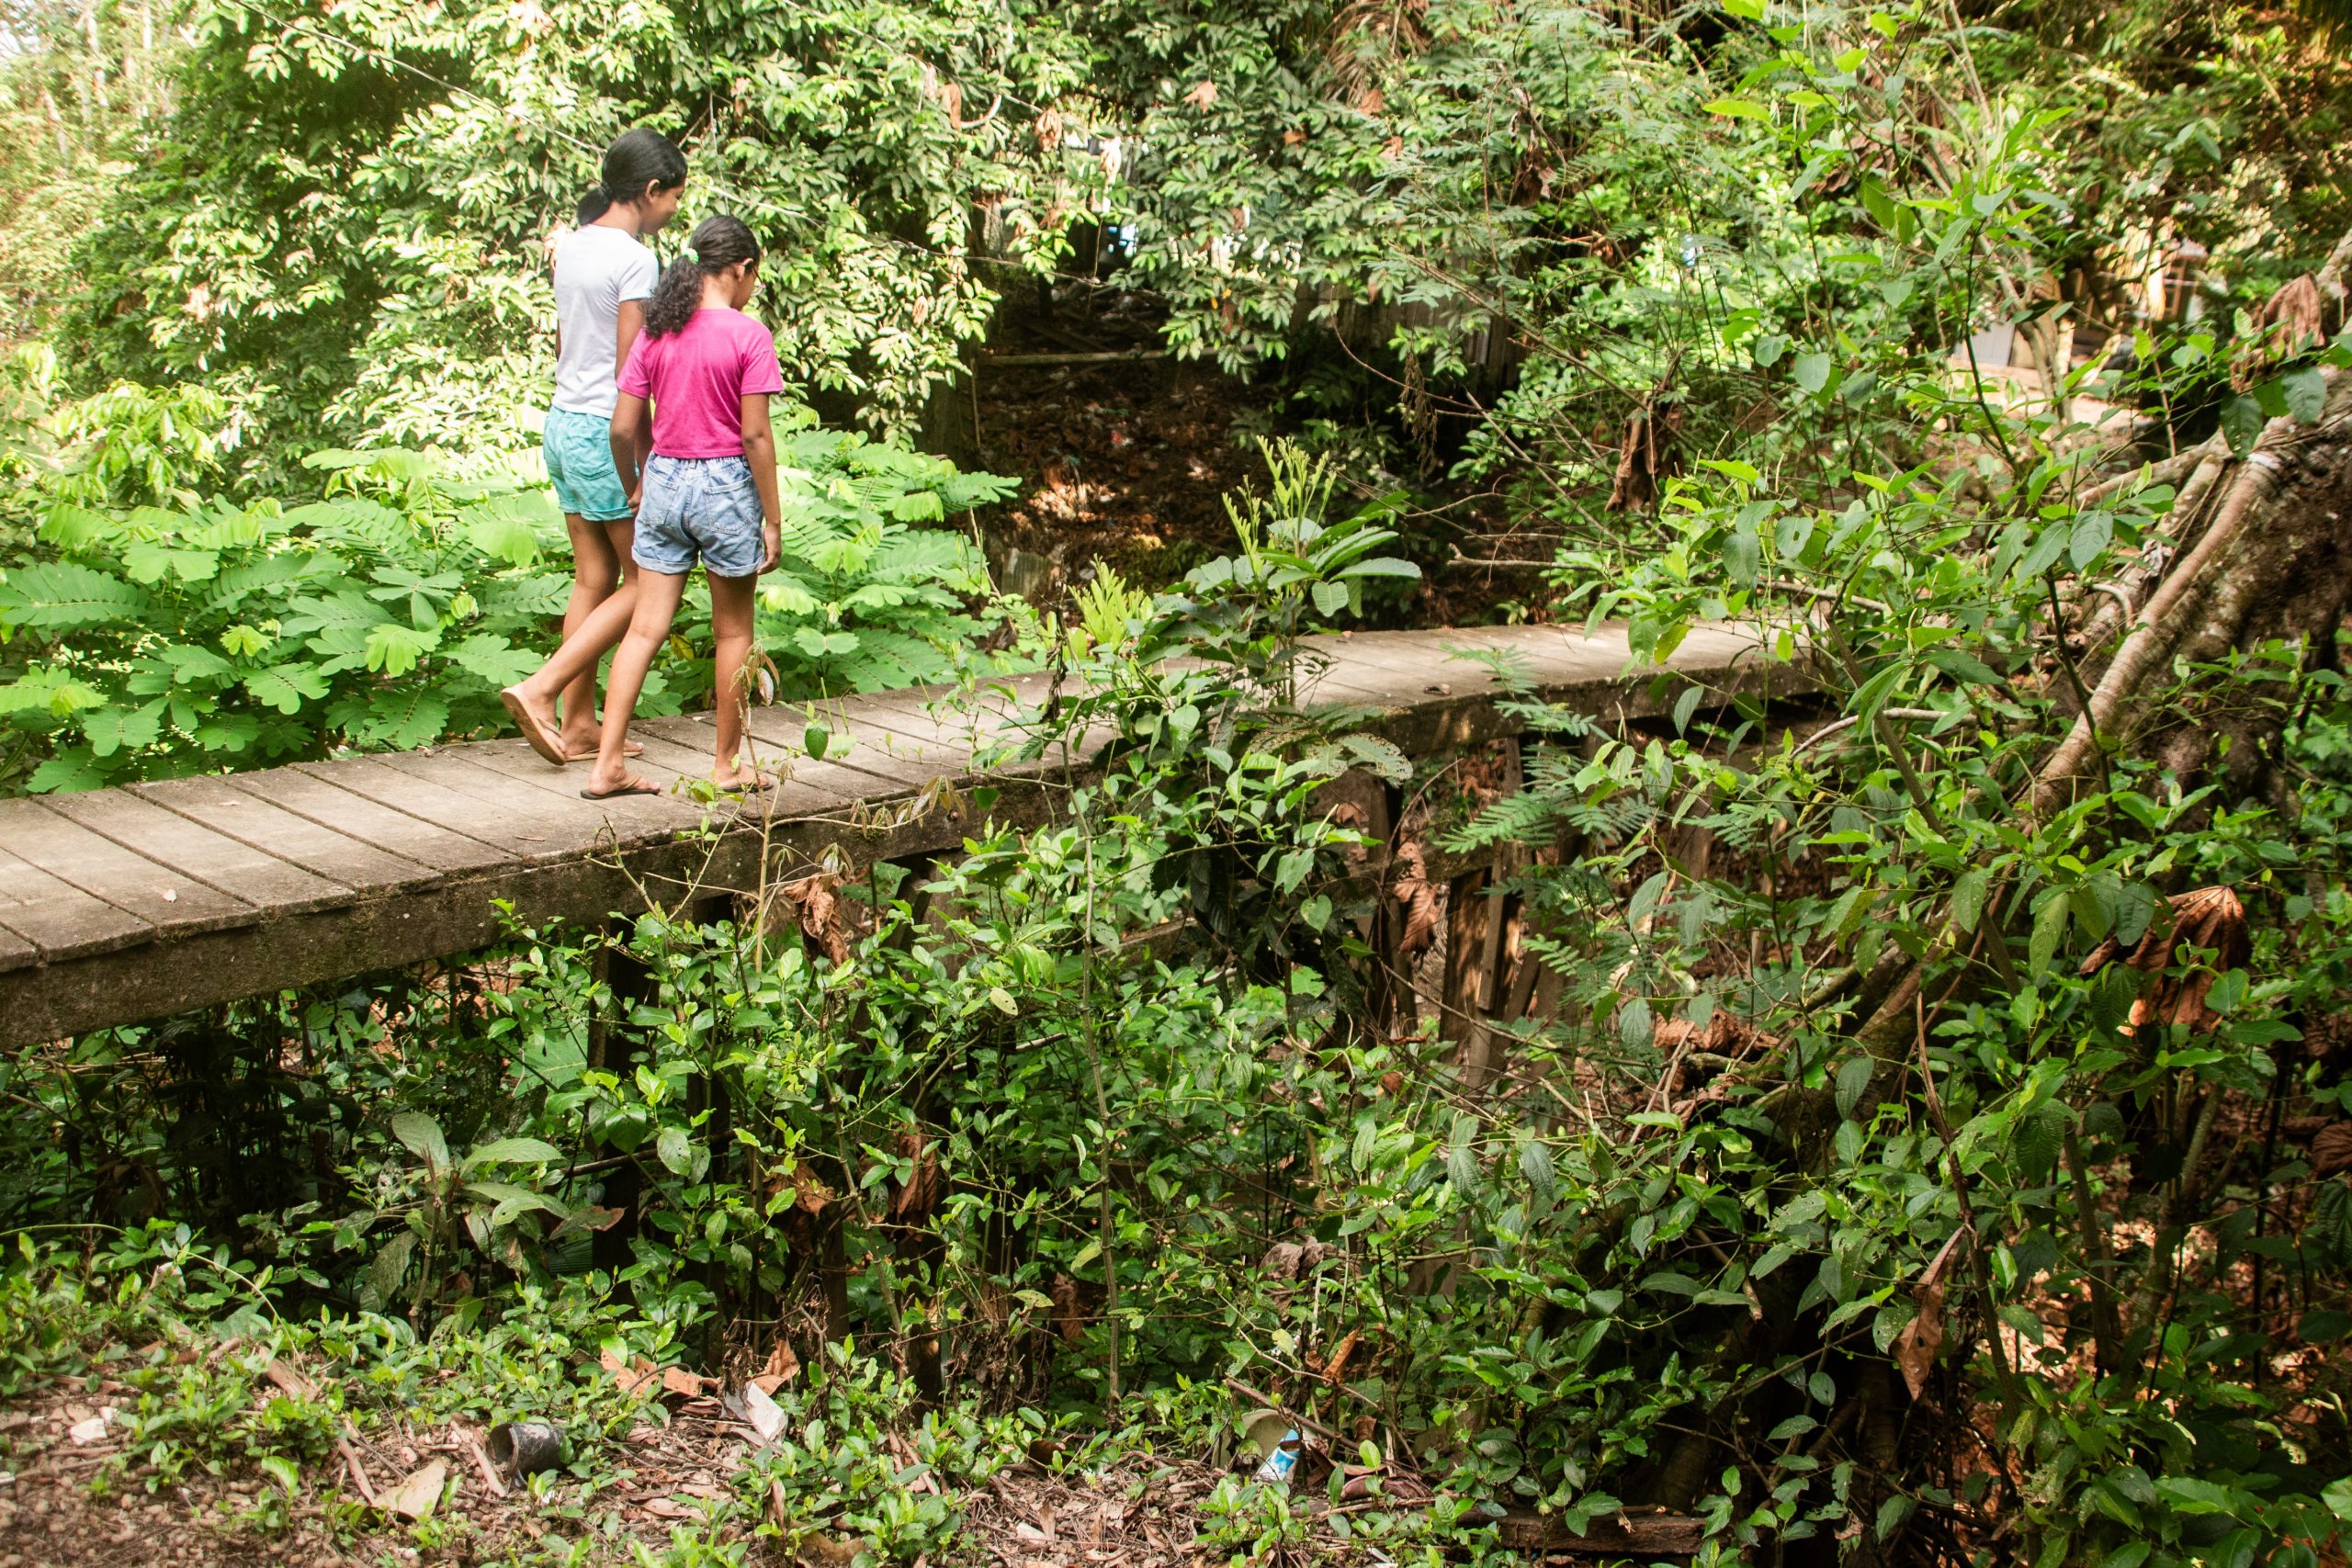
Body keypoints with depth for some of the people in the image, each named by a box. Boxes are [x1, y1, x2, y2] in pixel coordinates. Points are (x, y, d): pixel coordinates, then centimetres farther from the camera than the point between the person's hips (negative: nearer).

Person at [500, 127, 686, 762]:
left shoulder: (572, 247, 10)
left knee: (593, 580, 12)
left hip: (563, 422, 8)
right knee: (646, 579, 2)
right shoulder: (634, 258, -15)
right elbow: (630, 371, -17)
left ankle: (578, 726, 14)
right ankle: (539, 690, -6)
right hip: (606, 431, -8)